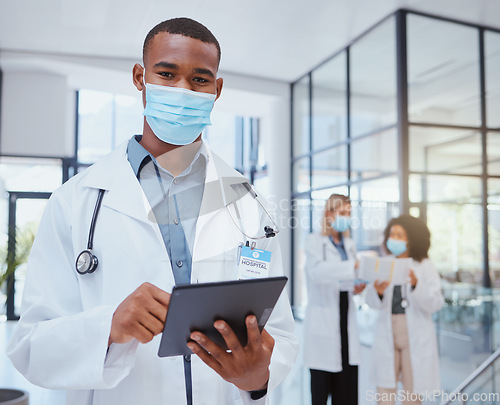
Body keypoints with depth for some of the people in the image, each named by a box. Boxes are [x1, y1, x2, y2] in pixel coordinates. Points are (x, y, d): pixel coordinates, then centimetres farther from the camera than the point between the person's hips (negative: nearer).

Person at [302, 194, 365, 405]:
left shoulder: (349, 244, 17)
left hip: (346, 319, 6)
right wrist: (353, 266, -27)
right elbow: (316, 270, -22)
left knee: (347, 384, 5)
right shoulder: (315, 241, -2)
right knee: (321, 384, -2)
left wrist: (356, 287, 3)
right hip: (323, 321, -6)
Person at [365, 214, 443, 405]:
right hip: (387, 334, 2)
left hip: (415, 336, -2)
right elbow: (371, 302, 1)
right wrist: (378, 292, -21)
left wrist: (416, 285, -25)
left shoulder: (425, 266, 1)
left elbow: (436, 303, -9)